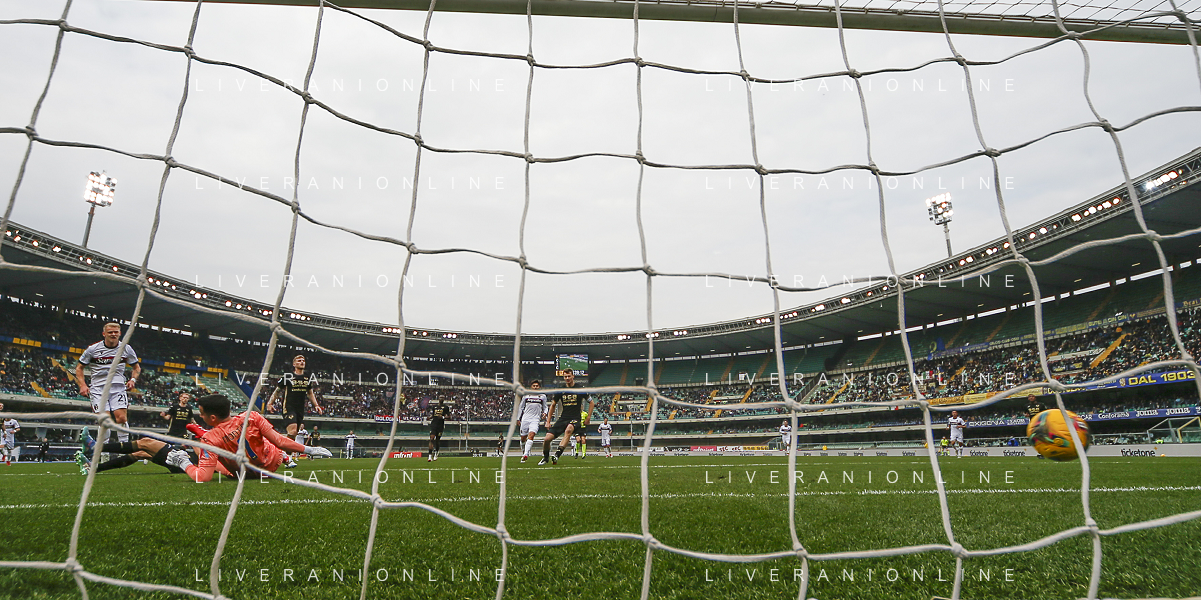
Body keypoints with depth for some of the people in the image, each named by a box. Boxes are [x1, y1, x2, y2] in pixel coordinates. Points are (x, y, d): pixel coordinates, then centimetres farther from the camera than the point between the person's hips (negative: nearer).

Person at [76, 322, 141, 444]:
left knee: (121, 418, -14)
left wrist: (133, 380, -1)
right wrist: (83, 385, -2)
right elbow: (79, 368, 11)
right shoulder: (93, 349, 0)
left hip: (119, 387, 1)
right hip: (98, 388, -1)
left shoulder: (126, 349, 5)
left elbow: (137, 367, 17)